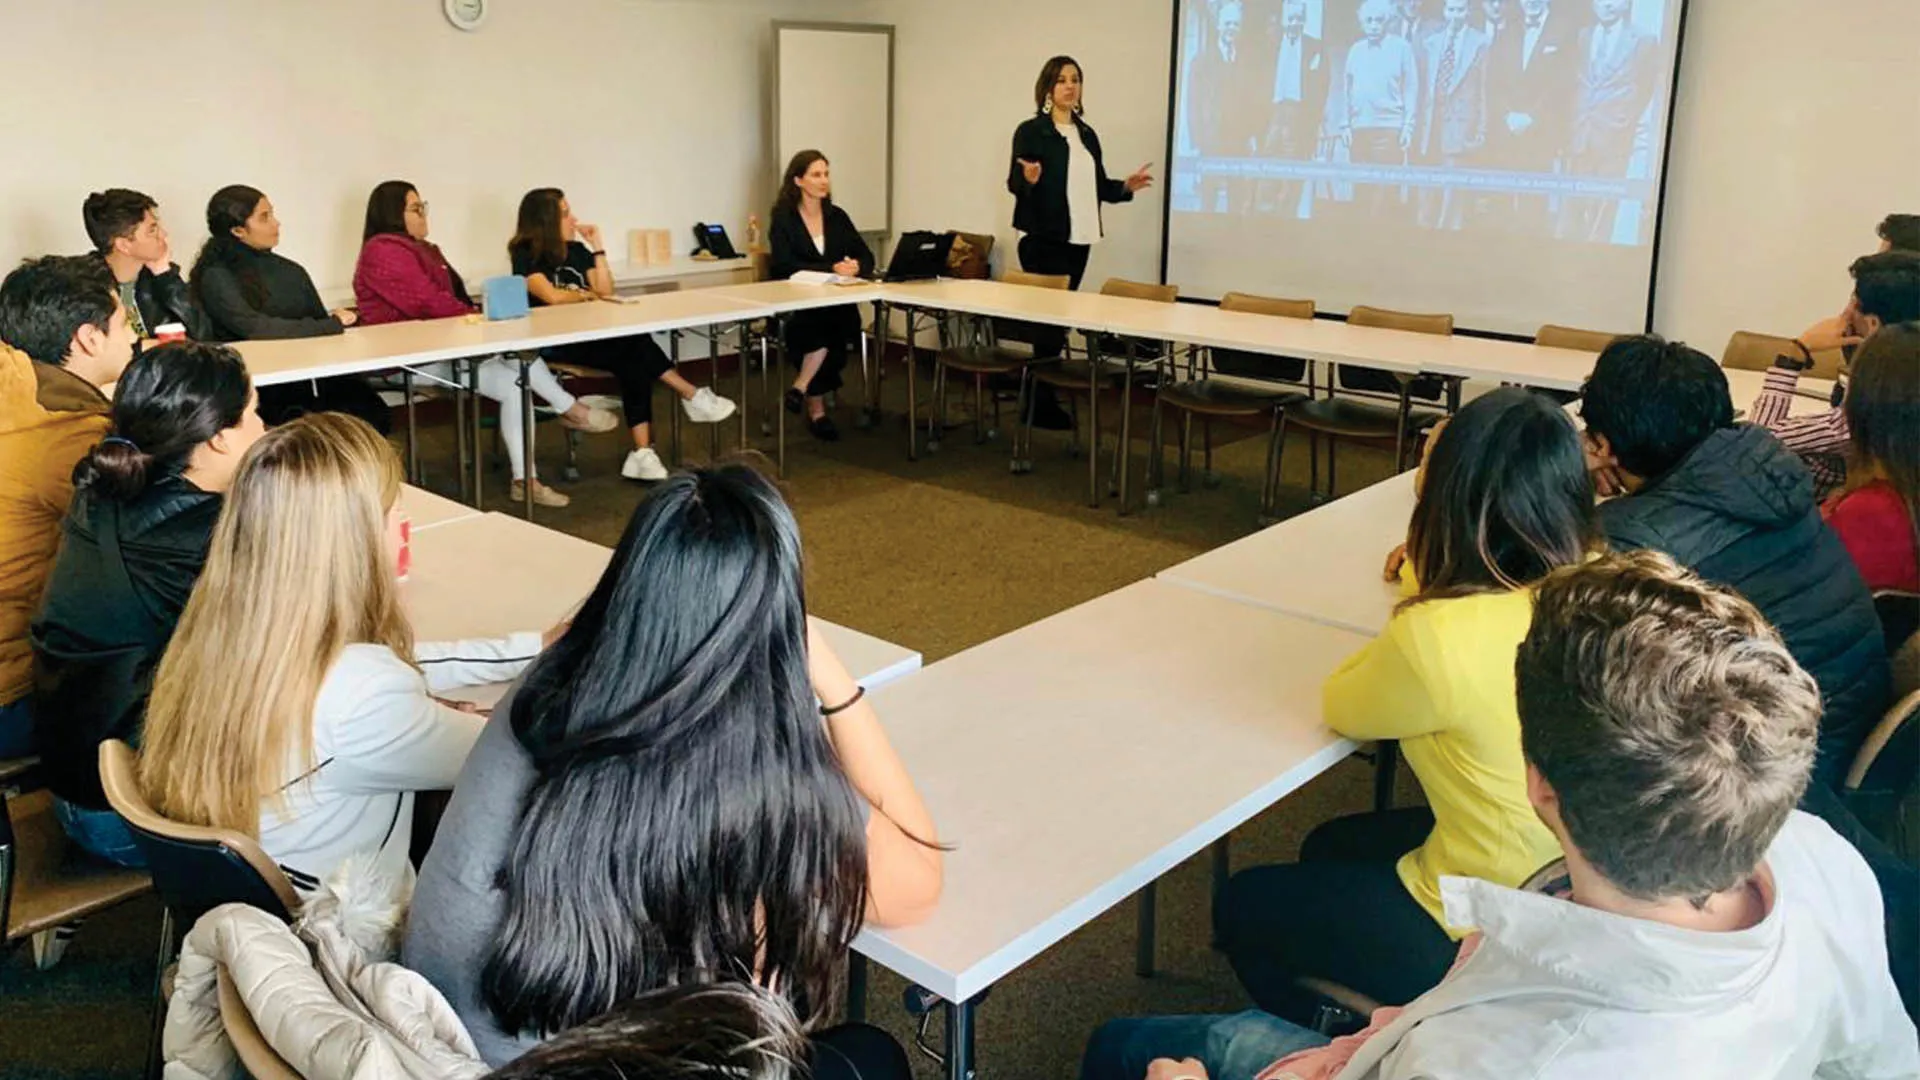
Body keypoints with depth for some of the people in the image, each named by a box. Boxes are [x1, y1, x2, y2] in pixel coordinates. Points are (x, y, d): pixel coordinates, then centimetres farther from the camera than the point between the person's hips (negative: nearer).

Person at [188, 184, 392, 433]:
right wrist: (332, 325, -8)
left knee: (374, 413, -24)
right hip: (262, 383, -5)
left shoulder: (291, 271, 19)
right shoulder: (216, 278, -1)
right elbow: (254, 328, -14)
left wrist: (336, 322, -10)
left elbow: (319, 319, 15)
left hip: (310, 372, 5)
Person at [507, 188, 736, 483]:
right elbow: (551, 297, -21)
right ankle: (692, 396, -17)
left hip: (587, 336, 7)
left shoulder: (577, 249, 14)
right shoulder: (526, 255, -6)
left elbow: (606, 291, 7)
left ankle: (642, 453, -33)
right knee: (635, 343, -28)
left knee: (633, 364, -26)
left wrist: (598, 247, 2)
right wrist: (587, 295, -2)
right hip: (551, 343, -6)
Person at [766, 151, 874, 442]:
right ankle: (816, 407, -21)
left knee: (839, 327, -31)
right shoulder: (782, 218, 0)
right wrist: (832, 268, -25)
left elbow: (867, 256, 7)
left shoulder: (837, 217, 14)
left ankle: (802, 387, -16)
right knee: (823, 325, -34)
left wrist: (856, 266, -19)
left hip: (836, 303, 3)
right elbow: (785, 265, -14)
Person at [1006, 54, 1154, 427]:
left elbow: (1096, 186, 17)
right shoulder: (1030, 131, -5)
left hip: (1079, 239, 6)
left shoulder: (1086, 134, 13)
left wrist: (1126, 187, 1)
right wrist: (1029, 179, -28)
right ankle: (1041, 404, 1)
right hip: (1044, 239, -6)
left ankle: (1044, 397, 17)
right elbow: (1014, 184, -7)